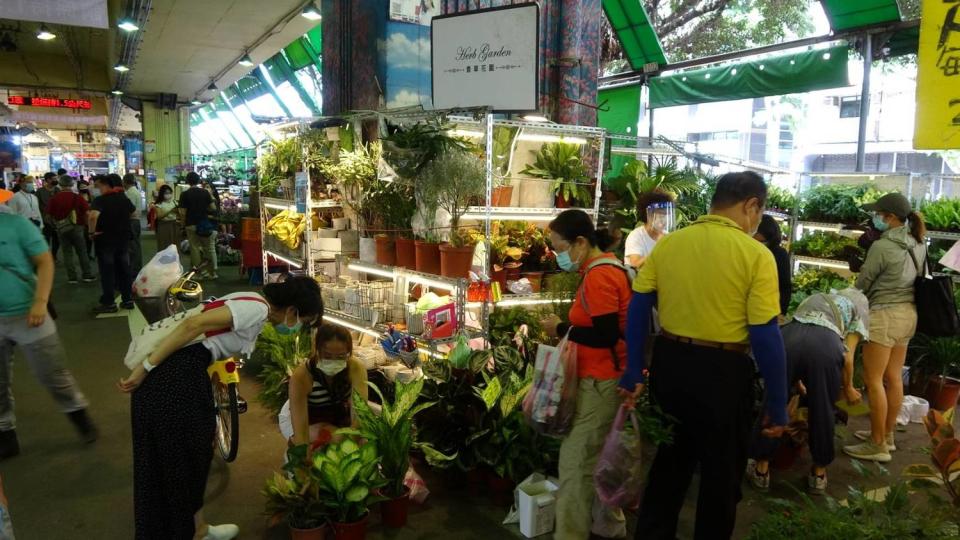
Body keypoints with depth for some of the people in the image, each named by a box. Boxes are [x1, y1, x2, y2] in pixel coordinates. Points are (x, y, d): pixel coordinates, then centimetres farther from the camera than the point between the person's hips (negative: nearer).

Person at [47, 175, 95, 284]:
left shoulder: (54, 198, -5)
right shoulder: (77, 197, -10)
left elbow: (49, 215, 1)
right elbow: (87, 213, -11)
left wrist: (55, 226, 17)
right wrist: (85, 224, 4)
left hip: (61, 229, 1)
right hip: (77, 227, -1)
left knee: (67, 253, 8)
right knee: (82, 252, 9)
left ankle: (72, 277, 9)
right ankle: (87, 275, 11)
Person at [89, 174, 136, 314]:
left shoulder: (101, 200, -15)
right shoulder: (124, 199, 6)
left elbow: (93, 215, -33)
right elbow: (133, 212, 25)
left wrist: (92, 230, -20)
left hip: (105, 240, -6)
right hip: (123, 239, 6)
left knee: (107, 272, 1)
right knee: (124, 270, 11)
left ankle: (109, 303, 6)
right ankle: (128, 299, 16)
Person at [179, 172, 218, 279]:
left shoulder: (184, 194, -6)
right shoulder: (205, 192, -2)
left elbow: (183, 212, -9)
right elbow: (213, 208, -3)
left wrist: (184, 223, 6)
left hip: (191, 225, -1)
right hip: (205, 224, 1)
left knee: (195, 248, 6)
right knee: (209, 248, 8)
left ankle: (197, 272, 8)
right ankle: (212, 272, 9)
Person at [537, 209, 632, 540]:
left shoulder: (598, 276, -20)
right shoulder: (607, 267, 11)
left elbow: (605, 336, -24)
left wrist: (561, 330, -14)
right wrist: (567, 330, 9)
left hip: (599, 381, -10)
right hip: (606, 377, 10)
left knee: (575, 461, -3)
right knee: (599, 456, 20)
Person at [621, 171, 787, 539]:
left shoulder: (667, 243, -1)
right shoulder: (755, 254, -13)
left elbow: (638, 308, 0)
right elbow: (766, 335, -15)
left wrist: (635, 371, 8)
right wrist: (777, 404, -5)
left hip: (668, 364, 5)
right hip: (722, 373, -5)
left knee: (670, 460, 26)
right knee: (721, 475, 19)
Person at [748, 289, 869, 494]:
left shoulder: (814, 298, 42)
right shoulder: (860, 306, 30)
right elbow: (848, 353, 17)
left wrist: (796, 382, 47)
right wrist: (848, 388, 31)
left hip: (787, 337, 3)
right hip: (826, 344, -3)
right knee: (822, 411, 17)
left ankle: (761, 469, 26)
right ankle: (819, 474, 32)